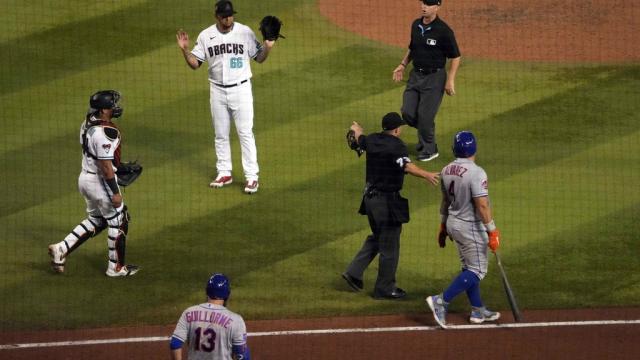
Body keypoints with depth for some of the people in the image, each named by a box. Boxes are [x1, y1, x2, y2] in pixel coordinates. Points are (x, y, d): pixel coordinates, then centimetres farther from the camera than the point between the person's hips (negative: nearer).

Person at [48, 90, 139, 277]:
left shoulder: (87, 123, 2)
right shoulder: (105, 133, -27)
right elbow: (105, 165, -26)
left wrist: (118, 165, 26)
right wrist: (115, 192, -19)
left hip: (85, 177, 9)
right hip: (101, 182, -9)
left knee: (96, 220, 24)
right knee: (118, 222, 9)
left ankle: (62, 249, 18)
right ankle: (116, 267, 19)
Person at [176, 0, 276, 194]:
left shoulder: (245, 32, -5)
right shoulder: (206, 36, -1)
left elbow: (259, 58, 2)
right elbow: (195, 63, 3)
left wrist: (268, 47, -17)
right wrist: (185, 49, -14)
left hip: (241, 89, -3)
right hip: (218, 91, 3)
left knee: (245, 133, -4)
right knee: (220, 135, 11)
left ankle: (251, 176, -2)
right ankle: (224, 173, 23)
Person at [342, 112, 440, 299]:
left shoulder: (372, 140, 5)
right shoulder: (396, 145, -19)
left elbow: (361, 140, 29)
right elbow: (406, 165, -37)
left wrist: (357, 129, 51)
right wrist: (426, 175, -48)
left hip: (370, 197, 8)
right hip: (388, 200, -8)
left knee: (376, 237, 26)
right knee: (389, 247, 3)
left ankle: (354, 272, 20)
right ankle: (385, 288, 11)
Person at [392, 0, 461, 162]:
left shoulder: (443, 30, -16)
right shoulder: (416, 25, 4)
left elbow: (455, 57, -11)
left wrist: (450, 80, -15)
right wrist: (403, 65, 9)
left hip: (434, 77, -6)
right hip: (416, 74, 6)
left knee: (425, 115, -5)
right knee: (408, 113, 3)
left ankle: (429, 150, 15)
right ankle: (424, 136, 31)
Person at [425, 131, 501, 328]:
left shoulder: (447, 171, 1)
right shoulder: (476, 173, -23)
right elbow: (482, 205, -27)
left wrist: (443, 226, 23)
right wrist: (492, 231, -23)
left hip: (453, 223, 8)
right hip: (471, 227, -8)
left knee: (469, 267, 17)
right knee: (477, 270, 0)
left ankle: (478, 310, 23)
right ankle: (441, 301, -10)